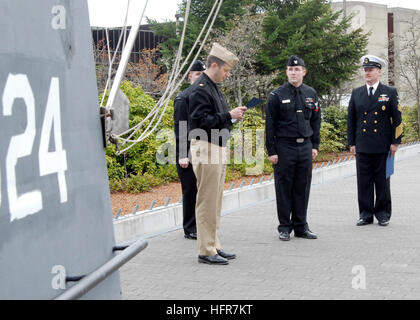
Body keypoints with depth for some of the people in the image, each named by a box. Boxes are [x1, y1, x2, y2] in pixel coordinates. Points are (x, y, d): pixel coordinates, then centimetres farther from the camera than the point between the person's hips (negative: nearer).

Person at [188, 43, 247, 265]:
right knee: (207, 202, -6)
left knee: (215, 201, 13)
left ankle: (214, 245, 21)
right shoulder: (200, 89, -13)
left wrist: (233, 116, 8)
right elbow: (202, 121, -22)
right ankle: (206, 251, -2)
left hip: (218, 148, 10)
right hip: (206, 149, -10)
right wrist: (229, 116, -18)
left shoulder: (214, 88, 18)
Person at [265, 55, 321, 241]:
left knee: (303, 188, 7)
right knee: (284, 188, 1)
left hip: (305, 147, 4)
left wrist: (315, 146, 10)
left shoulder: (311, 94, 9)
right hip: (284, 147, -4)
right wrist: (271, 151, -9)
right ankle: (285, 227, 10)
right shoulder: (277, 95, -4)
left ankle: (301, 226, 17)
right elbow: (270, 125, -5)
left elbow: (315, 121, 16)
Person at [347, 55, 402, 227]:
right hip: (362, 146, 2)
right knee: (364, 181, 3)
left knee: (382, 181, 5)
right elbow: (351, 120, 11)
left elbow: (397, 119, 2)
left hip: (382, 147, -2)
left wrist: (395, 142, -4)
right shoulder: (356, 93, 10)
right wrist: (352, 143, 6)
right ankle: (366, 214, 10)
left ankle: (383, 214, 14)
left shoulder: (390, 92, 3)